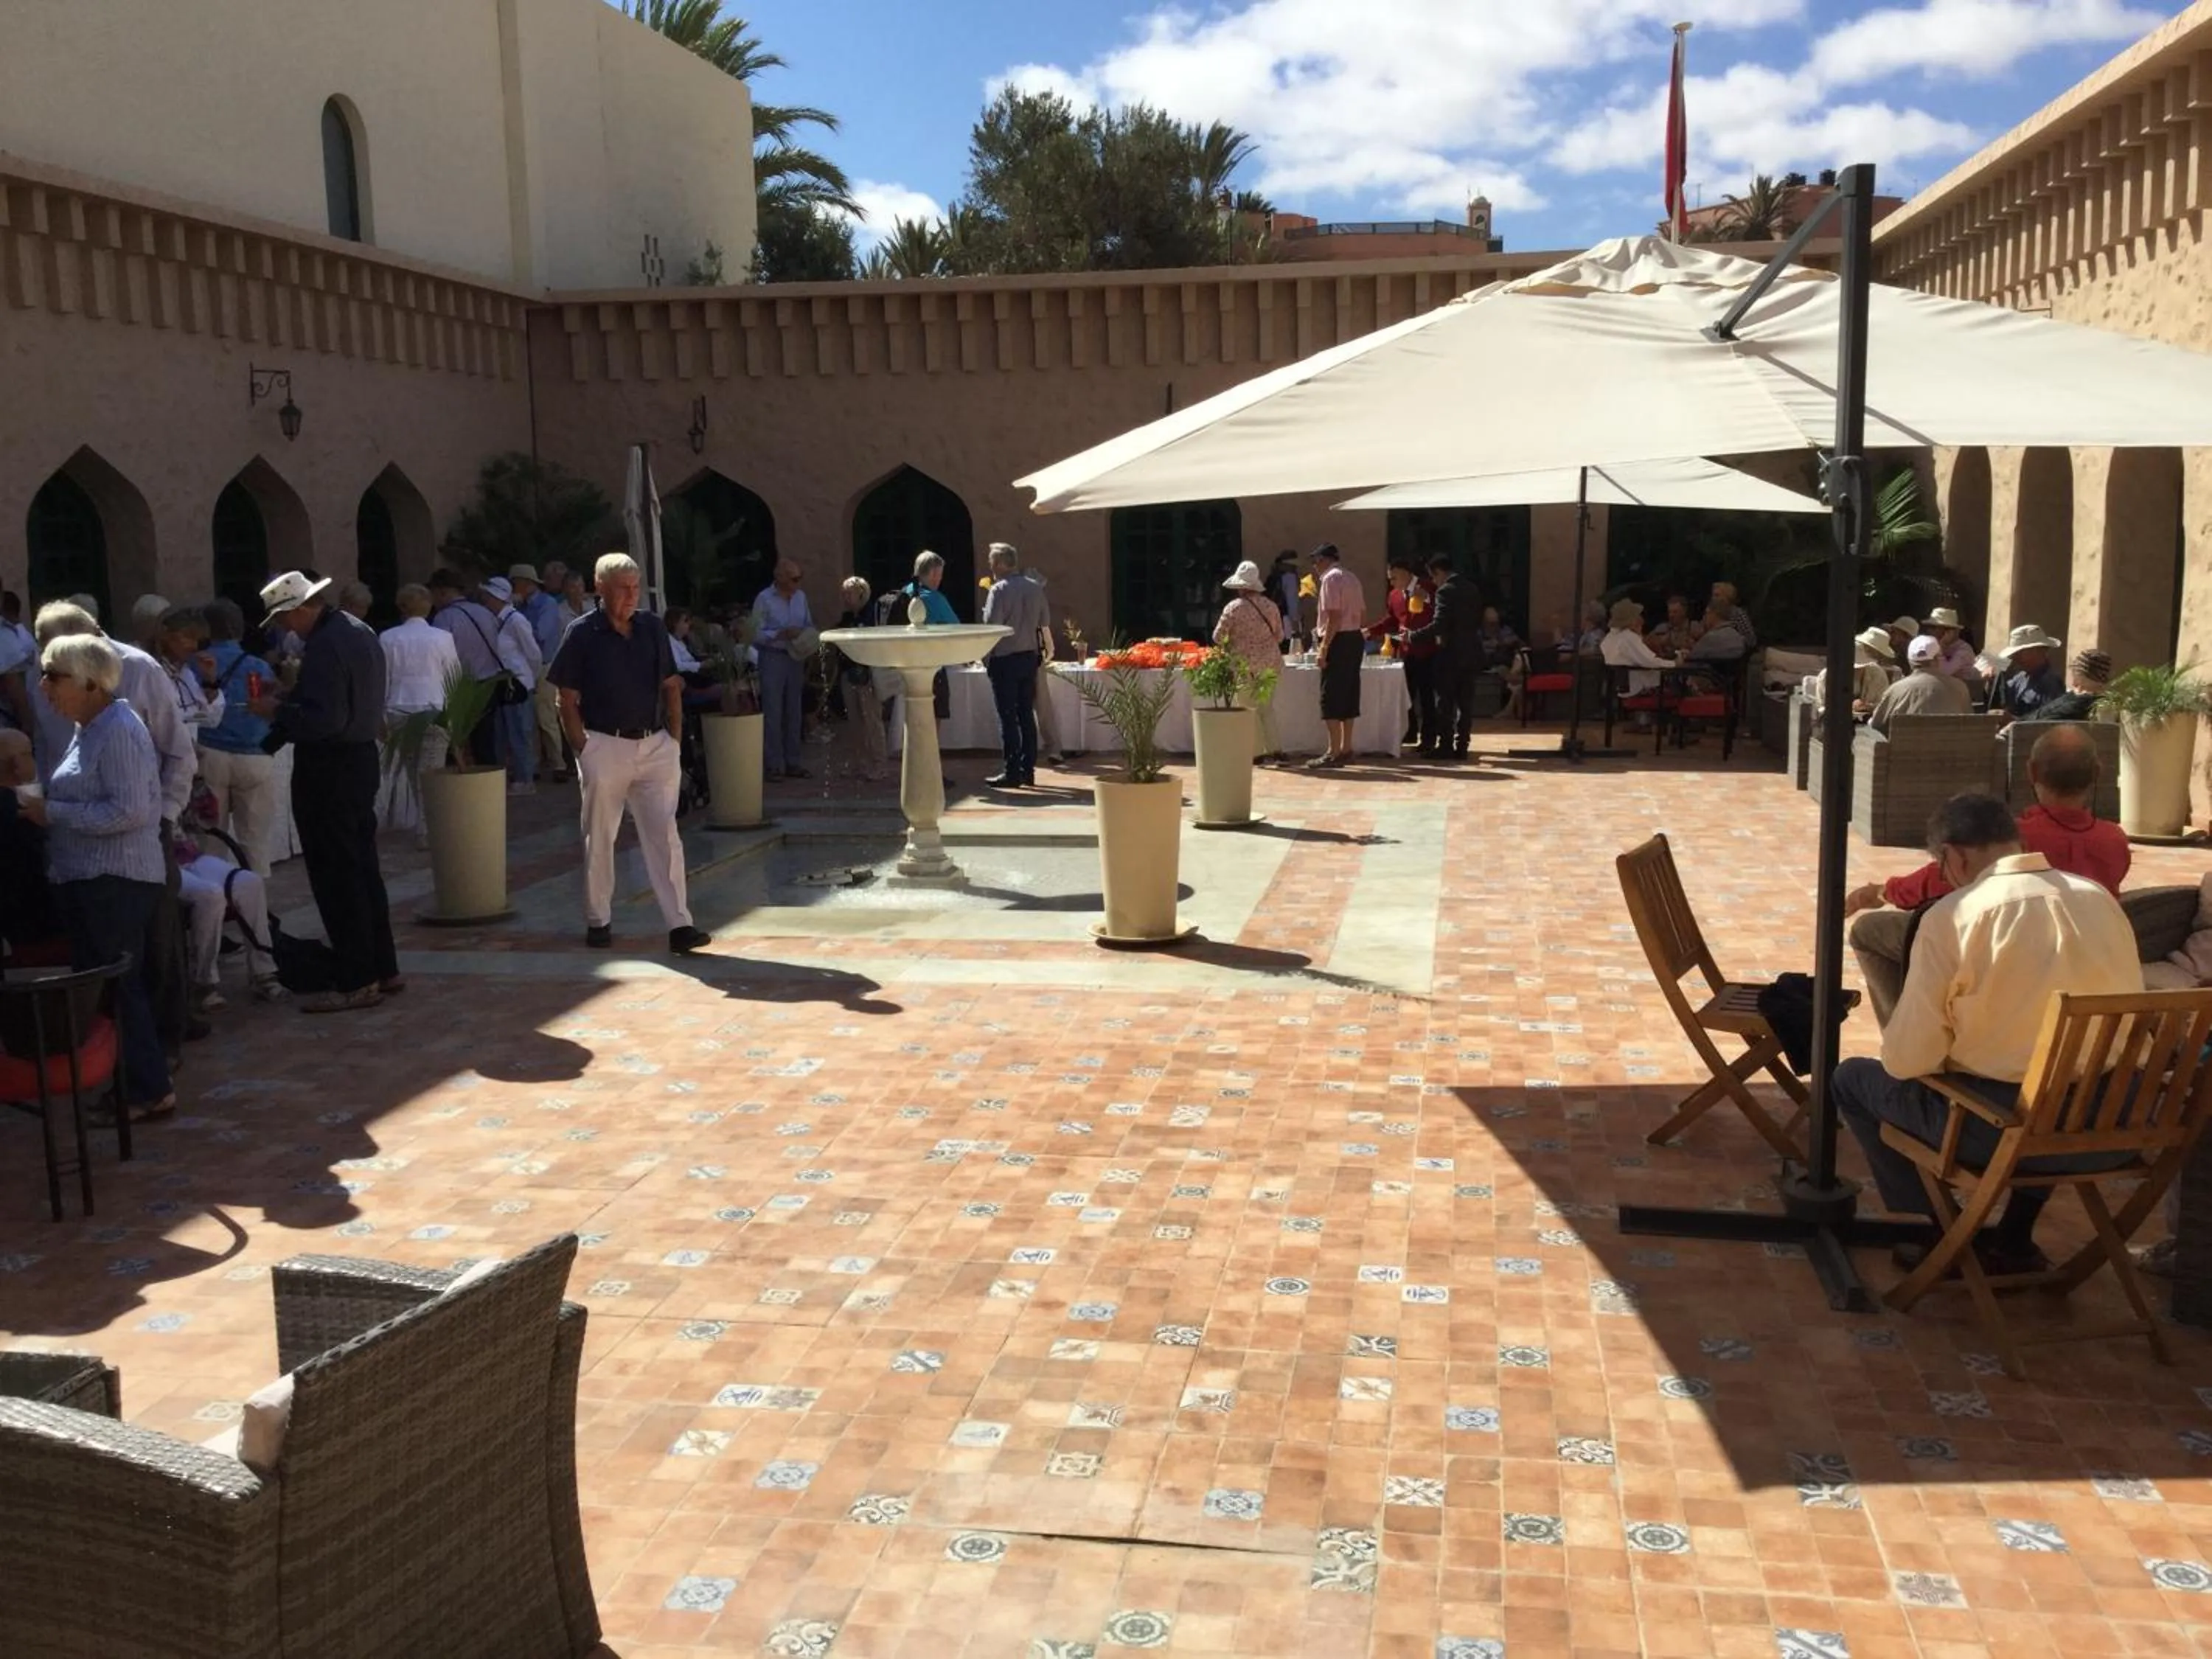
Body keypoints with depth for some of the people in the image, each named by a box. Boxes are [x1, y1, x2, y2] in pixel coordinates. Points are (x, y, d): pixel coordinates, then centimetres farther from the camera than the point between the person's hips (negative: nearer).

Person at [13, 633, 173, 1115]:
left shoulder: (118, 731, -15)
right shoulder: (89, 728, 14)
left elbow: (128, 810, -23)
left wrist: (52, 813, -17)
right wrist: (42, 805, 2)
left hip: (115, 881, -10)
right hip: (88, 879, 10)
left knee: (117, 986, -3)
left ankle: (149, 1090, 6)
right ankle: (142, 1082, 22)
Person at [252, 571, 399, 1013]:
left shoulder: (324, 647, -20)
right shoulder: (359, 630, 11)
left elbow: (324, 719, -26)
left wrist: (278, 712, -12)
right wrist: (292, 696, 14)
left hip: (328, 769, -10)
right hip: (361, 756, 10)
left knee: (336, 877, -2)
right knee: (363, 868, 16)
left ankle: (356, 981, 3)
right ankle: (382, 970, 22)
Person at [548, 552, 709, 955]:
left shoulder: (652, 627, 7)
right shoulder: (582, 634, -4)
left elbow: (671, 687, 14)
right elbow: (567, 700, -3)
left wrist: (674, 737, 5)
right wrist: (583, 750, -9)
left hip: (655, 745, 3)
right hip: (605, 746, -3)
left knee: (665, 835, -1)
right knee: (599, 839, 8)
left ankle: (679, 925, -3)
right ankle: (598, 921, 21)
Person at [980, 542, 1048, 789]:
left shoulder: (999, 590, -13)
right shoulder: (1035, 588, 7)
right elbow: (1045, 623, 10)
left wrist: (985, 658, -5)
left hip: (1004, 660, -6)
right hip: (1030, 657, 6)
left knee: (1008, 718, -3)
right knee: (1027, 715, 11)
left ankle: (1011, 773, -2)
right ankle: (1028, 770, 14)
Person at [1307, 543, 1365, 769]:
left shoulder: (1331, 578, -10)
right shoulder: (1352, 578, 17)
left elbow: (1334, 617, -19)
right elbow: (1363, 618, 18)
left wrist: (1324, 647, -19)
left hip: (1338, 641, -9)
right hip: (1356, 639, 9)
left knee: (1331, 697, -7)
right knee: (1349, 695, 13)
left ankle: (1334, 752, -8)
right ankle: (1346, 748, 19)